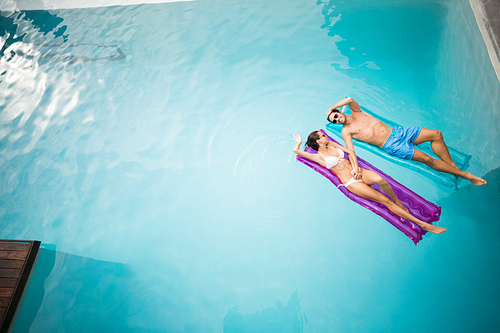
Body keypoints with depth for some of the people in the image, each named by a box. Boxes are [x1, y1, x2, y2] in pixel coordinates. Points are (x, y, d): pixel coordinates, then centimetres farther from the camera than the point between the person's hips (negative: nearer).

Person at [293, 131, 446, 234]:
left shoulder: (331, 145, 16)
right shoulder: (319, 156, -1)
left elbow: (350, 151, 13)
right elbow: (296, 150, -6)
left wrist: (356, 167, -2)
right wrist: (299, 141, 17)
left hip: (358, 172, 5)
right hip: (351, 183, -5)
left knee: (380, 180, -30)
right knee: (385, 200, -12)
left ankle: (399, 203, -3)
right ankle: (422, 224, -11)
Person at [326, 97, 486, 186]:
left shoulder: (356, 112, 11)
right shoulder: (346, 131, -4)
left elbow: (350, 99, -8)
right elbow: (351, 151, -17)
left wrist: (331, 109, 4)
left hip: (397, 131, 7)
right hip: (391, 145, -7)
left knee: (436, 134, -3)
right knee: (425, 158, -19)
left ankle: (453, 165, 5)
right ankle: (465, 175, -7)